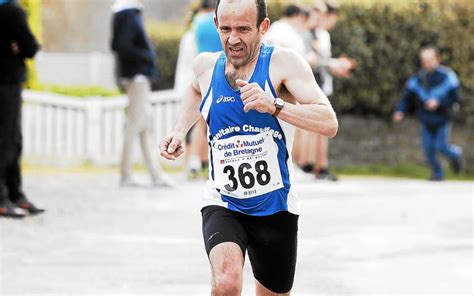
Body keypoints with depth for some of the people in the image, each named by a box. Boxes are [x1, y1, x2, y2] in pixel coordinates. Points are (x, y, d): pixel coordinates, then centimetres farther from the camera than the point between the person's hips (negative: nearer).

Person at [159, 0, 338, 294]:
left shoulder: (283, 62, -14)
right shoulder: (206, 65, -1)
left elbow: (329, 124, -25)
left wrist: (274, 106, -37)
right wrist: (181, 130, 12)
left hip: (275, 207, -1)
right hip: (222, 204, 1)